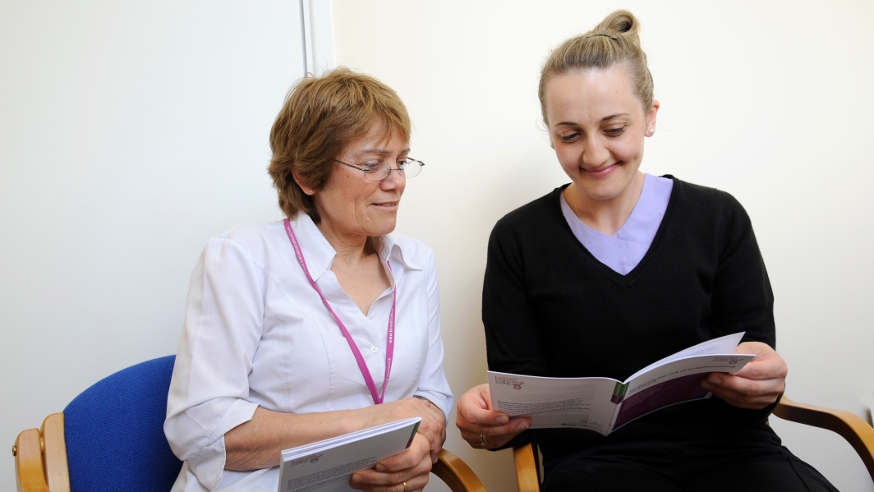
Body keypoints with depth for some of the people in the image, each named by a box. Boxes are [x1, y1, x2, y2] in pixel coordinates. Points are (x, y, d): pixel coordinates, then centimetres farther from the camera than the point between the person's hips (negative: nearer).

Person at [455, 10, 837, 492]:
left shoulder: (718, 218, 6)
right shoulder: (518, 239, 4)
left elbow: (758, 357, 6)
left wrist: (761, 382, -19)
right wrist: (495, 420, -21)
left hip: (725, 447, 2)